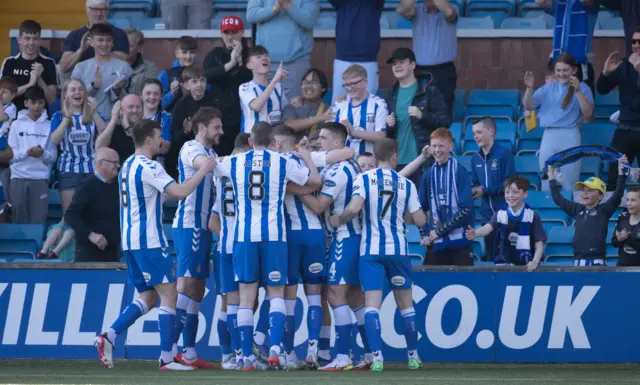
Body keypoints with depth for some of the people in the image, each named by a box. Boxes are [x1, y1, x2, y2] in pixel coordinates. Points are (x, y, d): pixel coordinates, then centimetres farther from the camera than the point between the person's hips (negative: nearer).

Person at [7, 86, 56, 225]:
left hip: (41, 179, 0)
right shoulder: (16, 124, 6)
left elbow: (53, 156, 4)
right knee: (20, 220, 0)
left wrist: (43, 153, -17)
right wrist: (27, 152, -16)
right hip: (19, 178, 0)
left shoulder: (49, 126, 6)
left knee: (39, 221, -5)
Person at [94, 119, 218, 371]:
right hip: (149, 241, -9)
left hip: (130, 241, 9)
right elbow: (180, 192, -23)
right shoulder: (148, 167, -14)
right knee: (168, 295, -4)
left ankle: (108, 337, 0)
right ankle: (167, 358, -7)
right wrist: (204, 171, -12)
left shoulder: (128, 165, 15)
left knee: (148, 298, 14)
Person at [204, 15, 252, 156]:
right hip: (220, 116, 1)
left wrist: (240, 61, -12)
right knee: (219, 156, -4)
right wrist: (230, 64, -16)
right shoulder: (215, 55, 10)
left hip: (243, 118, -1)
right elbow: (206, 76, -9)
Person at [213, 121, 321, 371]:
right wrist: (307, 158, 29)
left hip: (244, 235, 1)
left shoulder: (234, 162, 6)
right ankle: (275, 347, -14)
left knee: (246, 298, 4)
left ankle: (247, 357, 1)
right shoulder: (283, 163, 2)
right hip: (274, 235, -1)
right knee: (276, 294, 7)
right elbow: (315, 182, 10)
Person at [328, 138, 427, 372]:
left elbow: (354, 208, -20)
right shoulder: (406, 184, 2)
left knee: (372, 304, -4)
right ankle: (413, 356, 22)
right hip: (398, 250, 2)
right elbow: (420, 221, 2)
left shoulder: (364, 179, -4)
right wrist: (423, 213, 24)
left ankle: (377, 357, -16)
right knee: (405, 303, 15)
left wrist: (338, 220, -1)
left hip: (371, 250, -2)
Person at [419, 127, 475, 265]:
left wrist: (439, 231, -11)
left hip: (460, 243, -4)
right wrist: (425, 235, 3)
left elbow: (466, 209, -10)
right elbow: (422, 209, 17)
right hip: (436, 244, 4)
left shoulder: (460, 172, -3)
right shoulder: (429, 175, 12)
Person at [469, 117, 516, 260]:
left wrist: (485, 191, -14)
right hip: (488, 215, 6)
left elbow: (509, 184, -12)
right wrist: (470, 192, -7)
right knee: (491, 257, 10)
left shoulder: (504, 154, -9)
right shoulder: (475, 158, 10)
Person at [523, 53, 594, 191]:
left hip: (570, 137, -3)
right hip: (549, 137, 3)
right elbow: (528, 106, 9)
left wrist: (578, 91, -19)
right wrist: (529, 88, -8)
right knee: (547, 185, 6)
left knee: (569, 185, -1)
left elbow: (588, 113, -9)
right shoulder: (548, 88, 12)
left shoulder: (582, 88, 3)